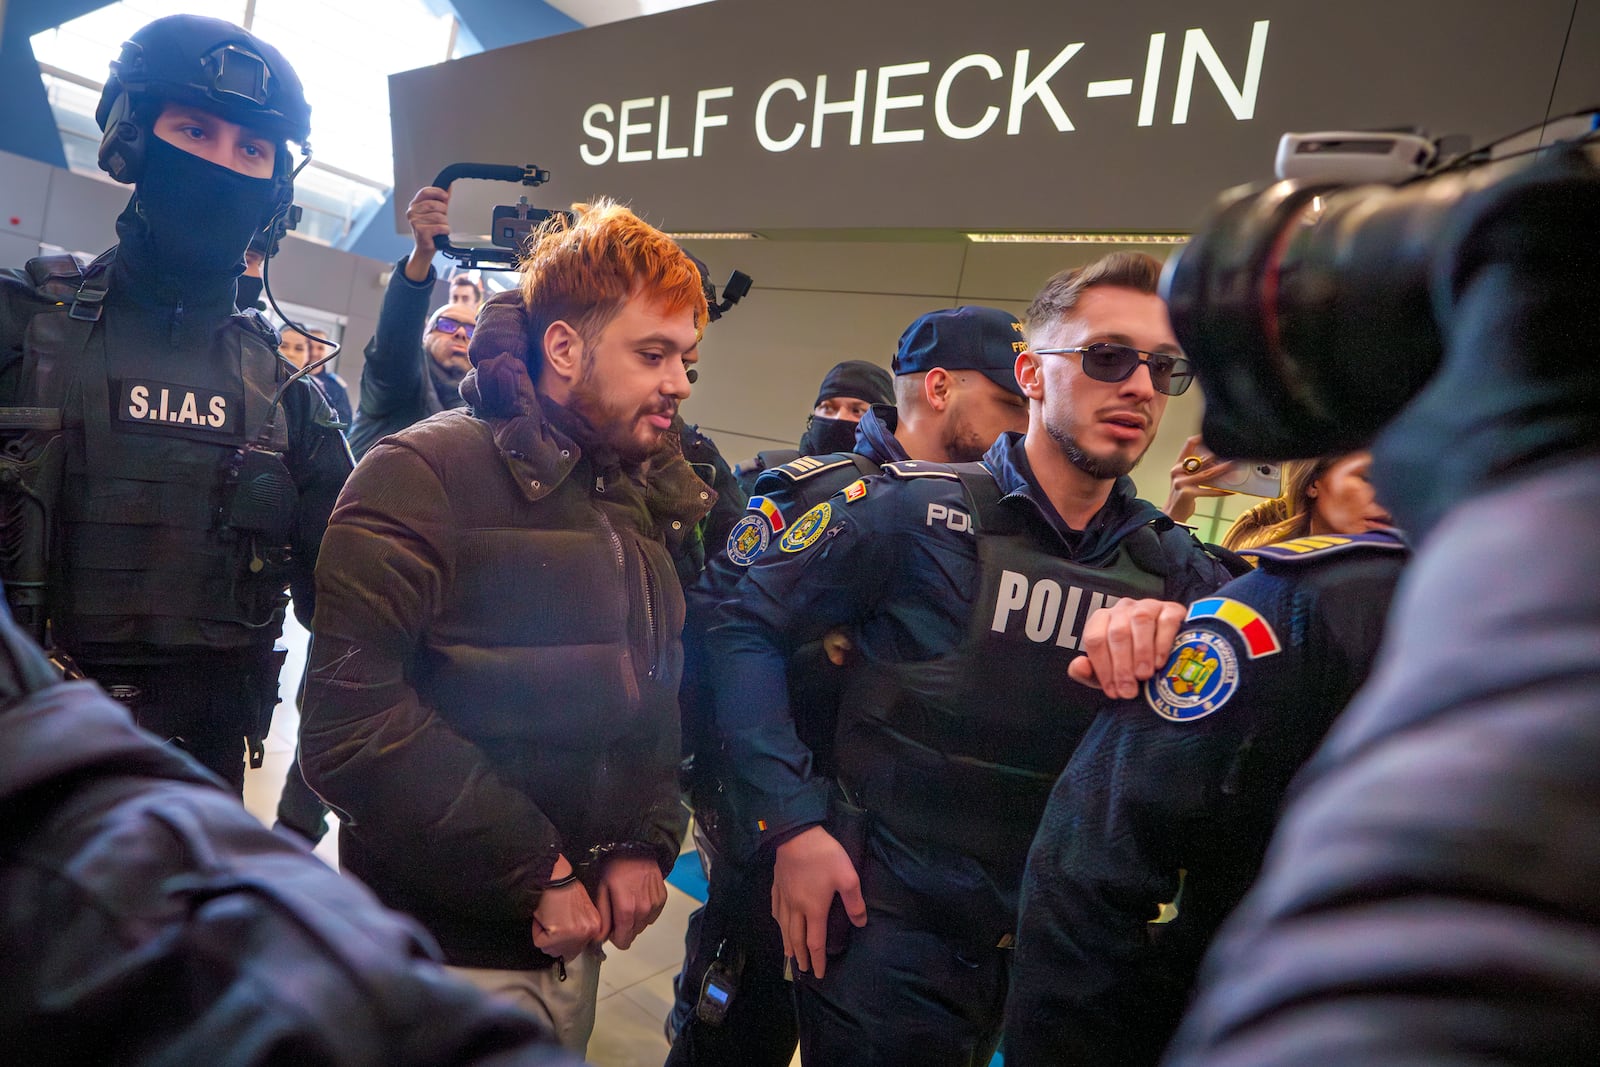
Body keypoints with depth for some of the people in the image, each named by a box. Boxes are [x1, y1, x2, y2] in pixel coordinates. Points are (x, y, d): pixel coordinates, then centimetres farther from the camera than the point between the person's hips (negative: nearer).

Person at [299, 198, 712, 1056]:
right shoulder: (430, 473, -15)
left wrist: (647, 842, -3)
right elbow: (350, 719, -22)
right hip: (443, 951, -6)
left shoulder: (648, 501, 7)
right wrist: (536, 873, -19)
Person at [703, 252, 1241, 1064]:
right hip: (884, 932, -5)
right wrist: (792, 822, -17)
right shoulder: (917, 511, -14)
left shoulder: (1175, 569, -1)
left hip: (1052, 950, 6)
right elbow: (747, 625, -11)